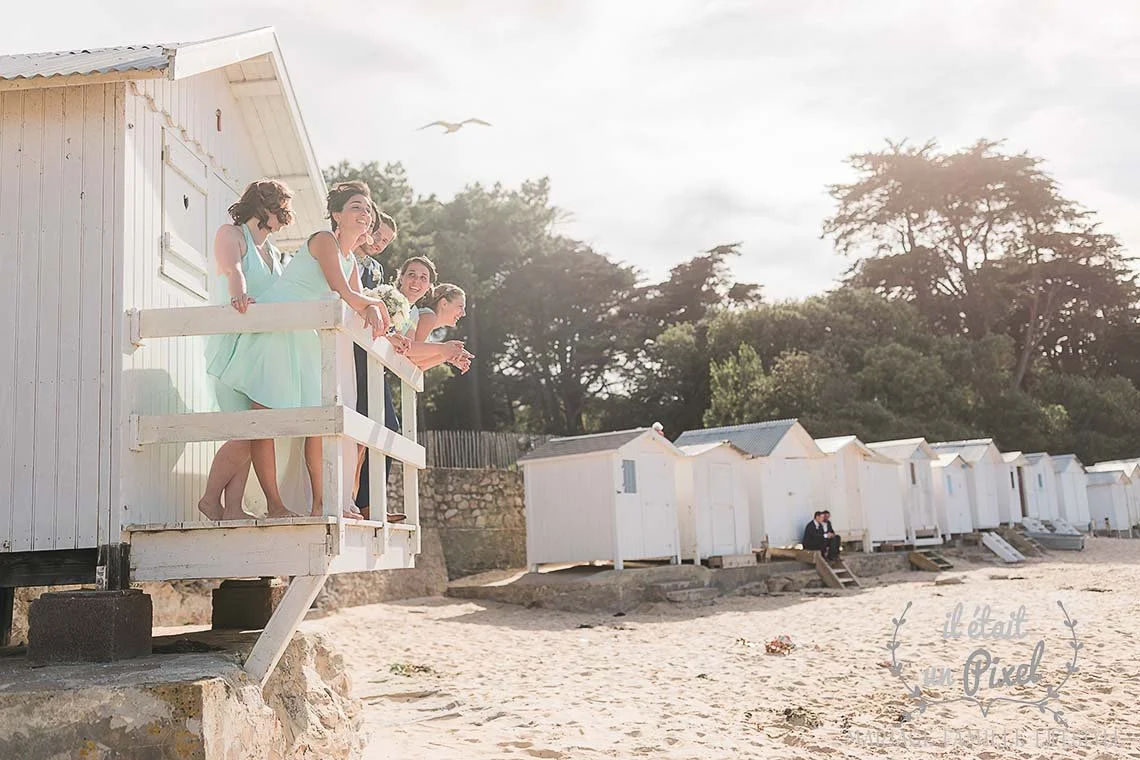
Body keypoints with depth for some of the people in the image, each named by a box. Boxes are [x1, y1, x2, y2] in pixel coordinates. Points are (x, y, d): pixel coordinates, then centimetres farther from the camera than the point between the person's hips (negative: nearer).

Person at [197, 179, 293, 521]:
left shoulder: (273, 254, 24)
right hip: (231, 343, -7)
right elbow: (232, 269, -20)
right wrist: (239, 296, -41)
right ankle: (210, 499, 2)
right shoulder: (231, 234, 1)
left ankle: (232, 507, 0)